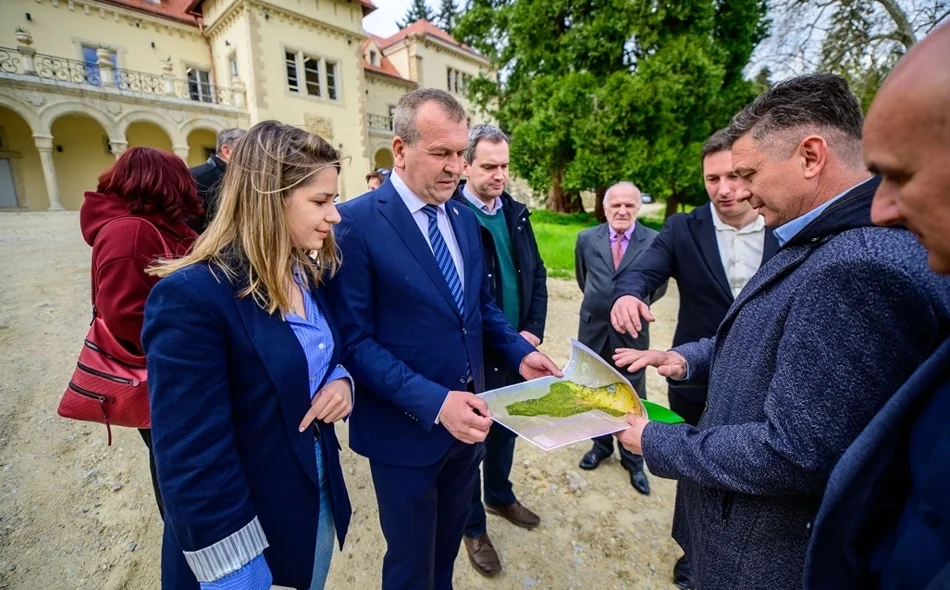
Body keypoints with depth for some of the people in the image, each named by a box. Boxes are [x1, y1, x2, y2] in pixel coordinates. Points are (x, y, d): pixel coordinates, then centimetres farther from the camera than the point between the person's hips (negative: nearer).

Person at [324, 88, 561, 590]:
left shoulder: (463, 218, 5)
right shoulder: (356, 223, -17)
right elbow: (355, 341, -19)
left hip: (465, 416, 6)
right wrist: (432, 401, -27)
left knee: (449, 544, 29)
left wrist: (519, 352, -2)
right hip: (406, 428, -6)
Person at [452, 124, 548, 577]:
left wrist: (532, 331, -3)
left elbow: (536, 275, 9)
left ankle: (500, 496, 49)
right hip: (474, 354, -6)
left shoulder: (516, 212, 6)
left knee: (506, 429, 23)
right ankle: (473, 526, 36)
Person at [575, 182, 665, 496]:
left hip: (632, 330, -2)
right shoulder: (586, 238, -3)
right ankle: (601, 445, 39)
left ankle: (633, 459, 30)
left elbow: (659, 286, 4)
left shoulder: (654, 241, -11)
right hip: (593, 328, 3)